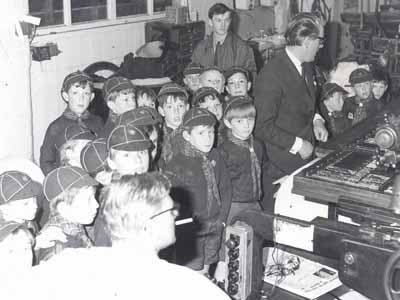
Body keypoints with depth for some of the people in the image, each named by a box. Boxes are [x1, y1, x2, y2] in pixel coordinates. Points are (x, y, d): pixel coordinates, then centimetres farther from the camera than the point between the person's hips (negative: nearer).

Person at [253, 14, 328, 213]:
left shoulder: (306, 66, 6)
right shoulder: (272, 74, -22)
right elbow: (263, 126, -22)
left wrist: (316, 120, 4)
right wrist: (297, 144, -19)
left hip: (304, 158, 8)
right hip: (280, 166, -8)